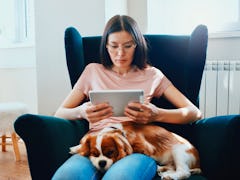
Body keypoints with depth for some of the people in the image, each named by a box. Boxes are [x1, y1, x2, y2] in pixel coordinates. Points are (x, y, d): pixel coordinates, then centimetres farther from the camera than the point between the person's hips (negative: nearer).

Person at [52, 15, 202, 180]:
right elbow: (60, 113, 15)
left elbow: (194, 113, 8)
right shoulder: (93, 71, 19)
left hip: (137, 148, -1)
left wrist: (156, 115, -12)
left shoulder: (152, 75, 17)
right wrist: (81, 112, -10)